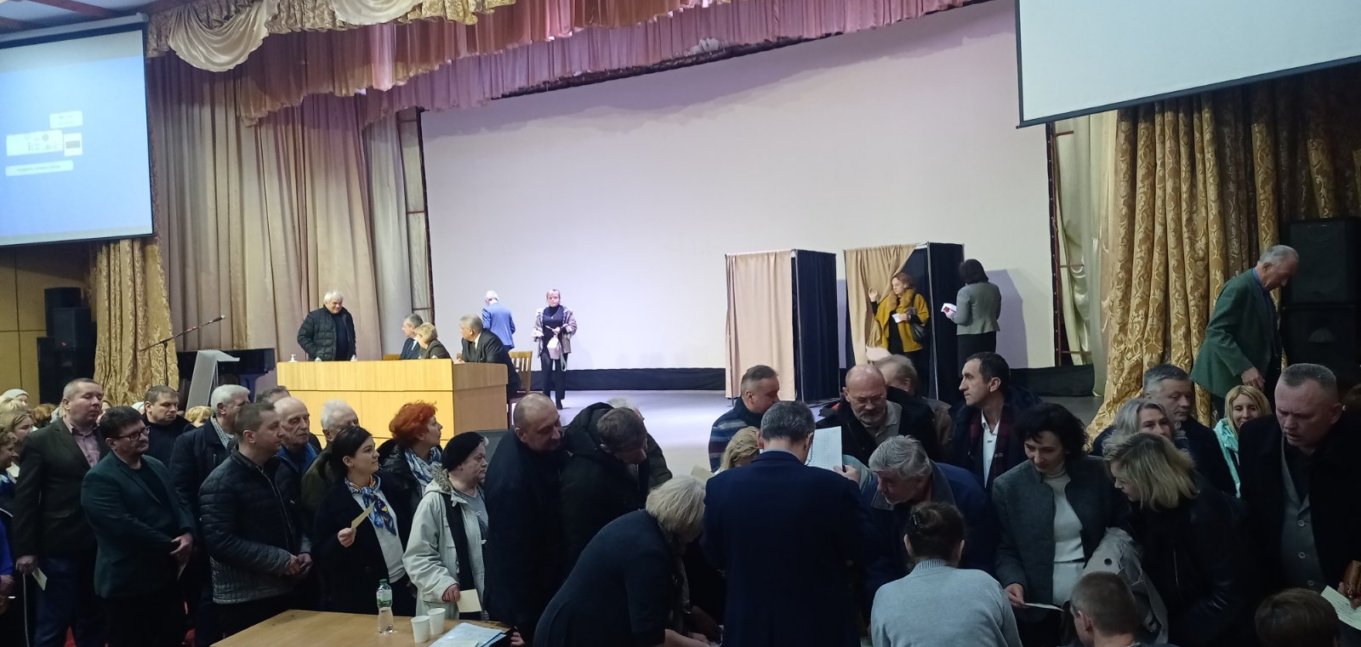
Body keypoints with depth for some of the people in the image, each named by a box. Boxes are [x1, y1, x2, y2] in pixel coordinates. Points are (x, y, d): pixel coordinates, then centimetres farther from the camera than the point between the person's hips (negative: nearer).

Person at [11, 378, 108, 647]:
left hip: (102, 546, 4)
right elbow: (25, 498, -6)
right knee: (54, 625, 6)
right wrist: (25, 550, -9)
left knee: (94, 621, 15)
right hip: (61, 547, -4)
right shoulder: (40, 441, -5)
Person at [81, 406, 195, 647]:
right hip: (128, 582, -8)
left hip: (166, 575, 8)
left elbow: (179, 503, 12)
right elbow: (125, 527, -24)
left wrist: (187, 533, -10)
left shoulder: (156, 466, 11)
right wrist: (171, 547, -17)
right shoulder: (99, 478, -16)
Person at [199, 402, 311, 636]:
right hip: (243, 599, -7)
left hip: (284, 590, 7)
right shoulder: (221, 482, -14)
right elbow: (220, 541, -21)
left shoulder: (282, 470, 8)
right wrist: (280, 560, -20)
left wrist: (304, 551, 0)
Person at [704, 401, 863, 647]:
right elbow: (858, 558, -5)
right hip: (821, 626, -2)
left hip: (749, 627, 2)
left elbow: (714, 557, 2)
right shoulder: (833, 487, -21)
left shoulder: (720, 486, -13)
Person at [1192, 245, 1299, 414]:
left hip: (1248, 379, 9)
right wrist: (1244, 368, -27)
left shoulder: (1263, 293, 15)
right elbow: (1216, 331, -22)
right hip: (1229, 376, -9)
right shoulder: (1239, 287, -13)